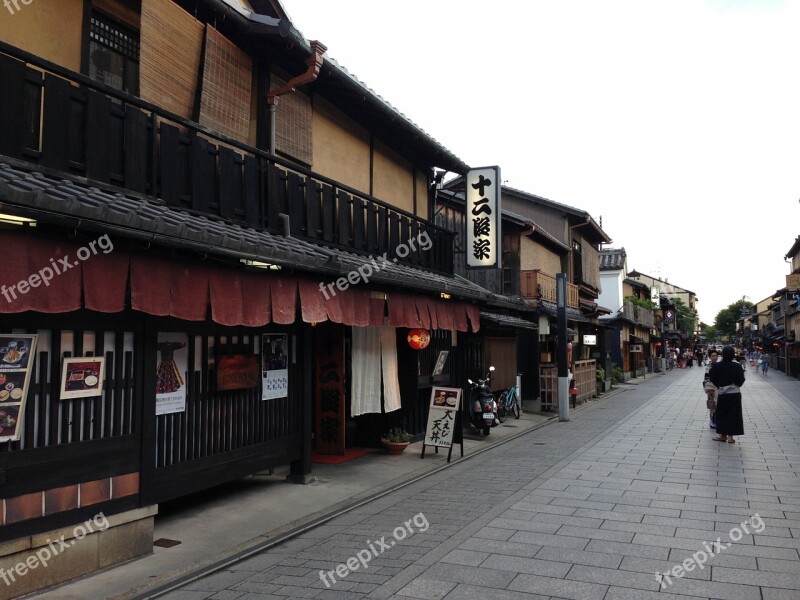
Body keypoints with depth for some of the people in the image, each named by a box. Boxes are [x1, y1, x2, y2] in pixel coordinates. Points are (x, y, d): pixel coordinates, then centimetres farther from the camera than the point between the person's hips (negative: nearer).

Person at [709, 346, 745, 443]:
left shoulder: (716, 366, -10)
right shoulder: (737, 366, -10)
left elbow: (712, 379, -4)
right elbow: (741, 381, -5)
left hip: (722, 394, 0)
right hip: (735, 394, 0)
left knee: (722, 414, 12)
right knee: (733, 415, 7)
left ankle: (723, 435, 18)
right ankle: (730, 436, 8)